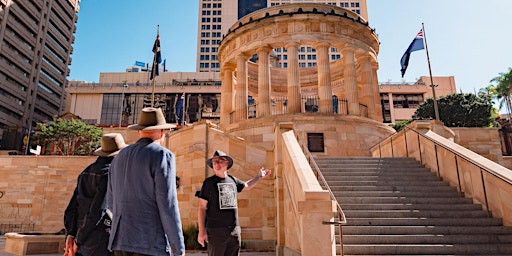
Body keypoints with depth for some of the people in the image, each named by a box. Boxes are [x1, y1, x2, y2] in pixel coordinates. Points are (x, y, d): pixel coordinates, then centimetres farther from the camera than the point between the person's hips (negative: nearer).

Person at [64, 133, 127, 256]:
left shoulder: (87, 172, 13)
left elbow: (72, 207, 9)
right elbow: (96, 210, -19)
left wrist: (70, 234, 4)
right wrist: (78, 241, -9)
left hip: (83, 241, 9)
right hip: (100, 241, -9)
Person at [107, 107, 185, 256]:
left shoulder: (120, 157, 13)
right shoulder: (162, 156, -9)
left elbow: (112, 202, 19)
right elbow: (168, 205, -15)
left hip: (121, 240, 7)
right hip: (151, 243, -7)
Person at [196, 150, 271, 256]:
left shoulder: (233, 180, 9)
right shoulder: (209, 182, -3)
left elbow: (246, 186, 31)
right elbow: (202, 208, -4)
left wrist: (259, 176, 29)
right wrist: (202, 231, -8)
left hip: (234, 230, 4)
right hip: (216, 230, -4)